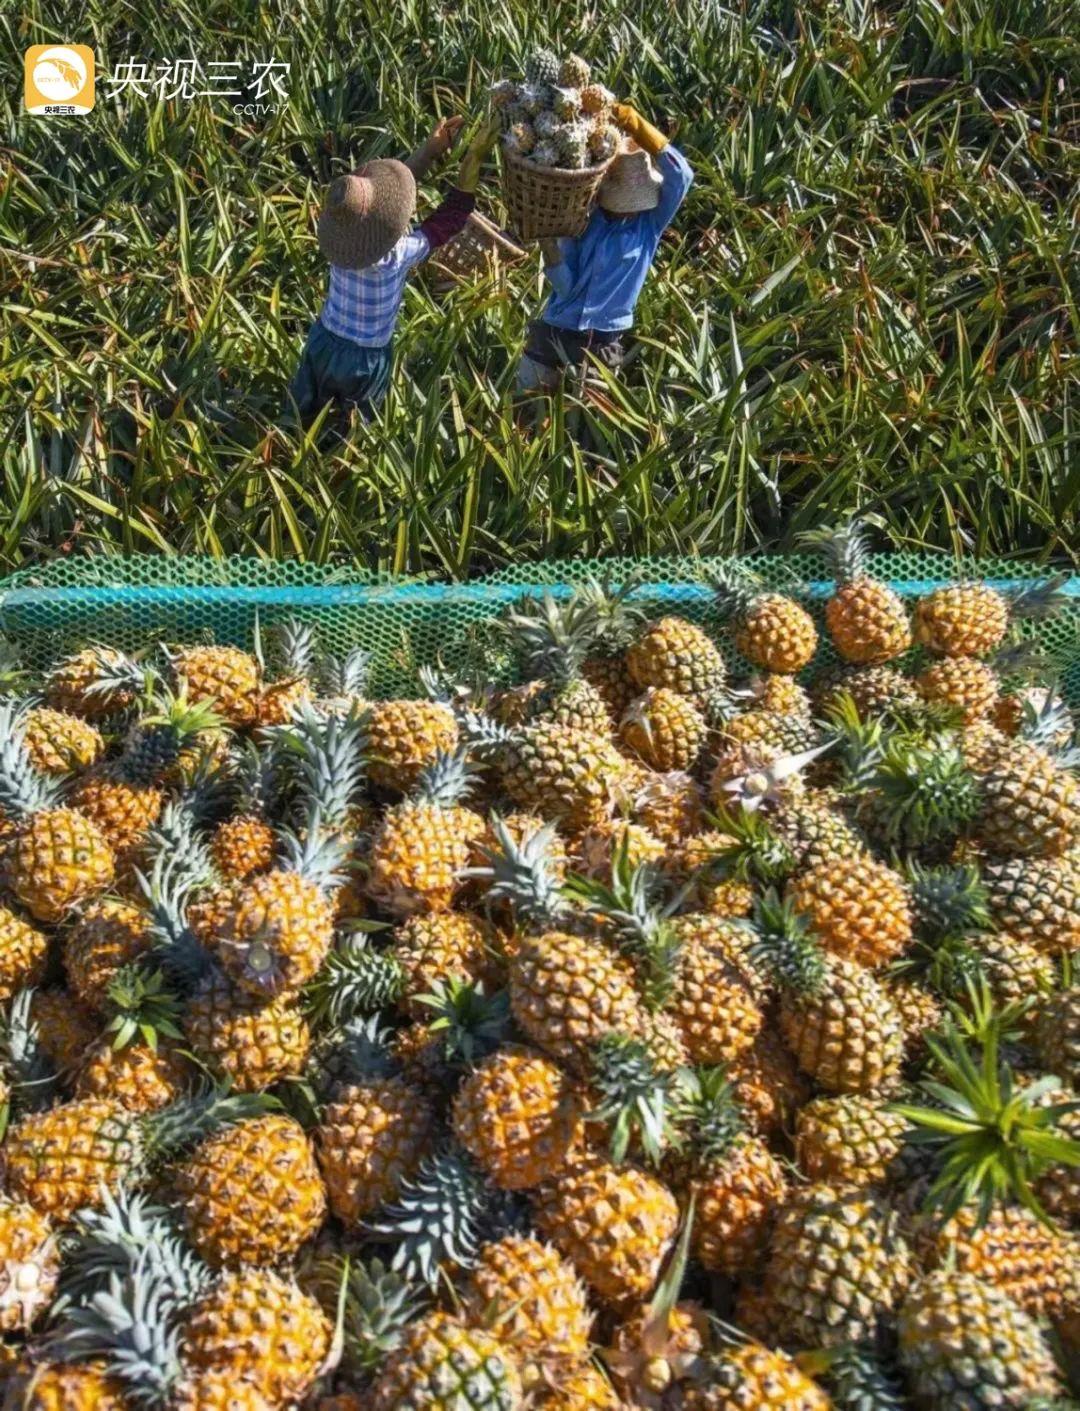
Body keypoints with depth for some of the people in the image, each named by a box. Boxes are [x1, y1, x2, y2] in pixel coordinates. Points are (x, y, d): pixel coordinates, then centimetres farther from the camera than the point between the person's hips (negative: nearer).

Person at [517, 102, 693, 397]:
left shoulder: (651, 224, -8)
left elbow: (681, 176, -24)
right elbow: (565, 287, -8)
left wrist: (637, 126, -34)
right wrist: (549, 248, -27)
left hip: (603, 341, -1)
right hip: (555, 330, 1)